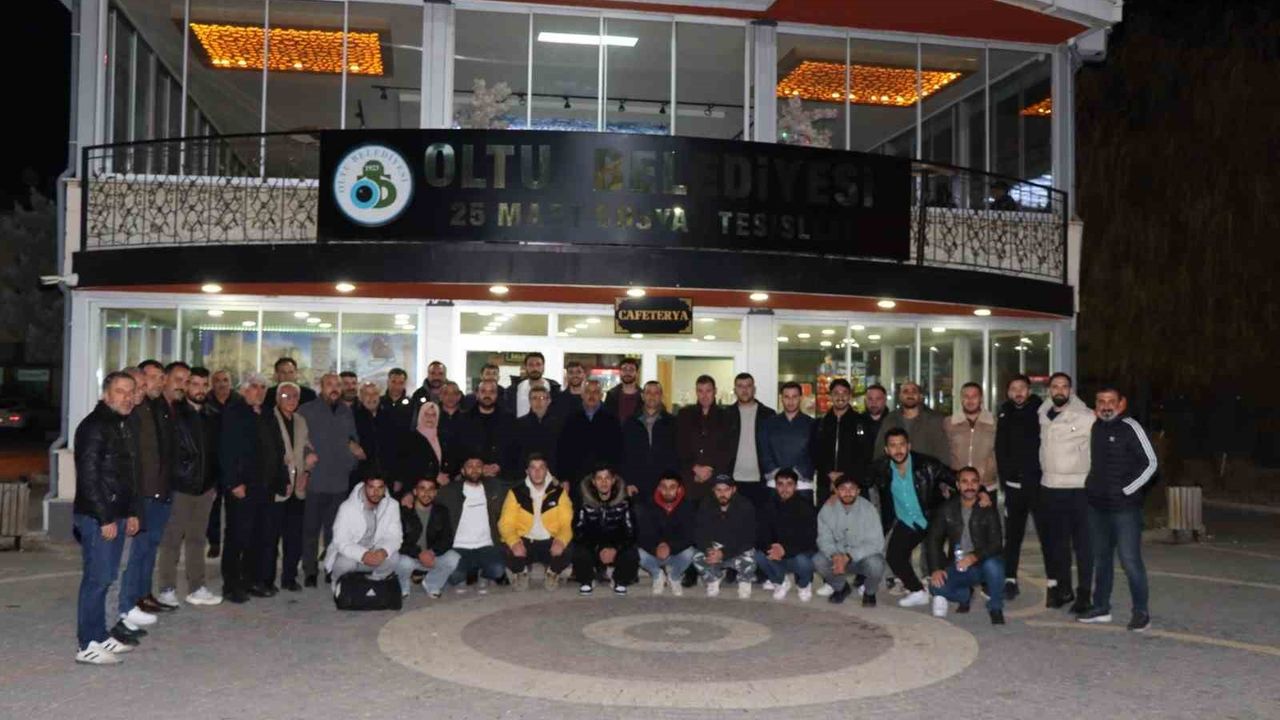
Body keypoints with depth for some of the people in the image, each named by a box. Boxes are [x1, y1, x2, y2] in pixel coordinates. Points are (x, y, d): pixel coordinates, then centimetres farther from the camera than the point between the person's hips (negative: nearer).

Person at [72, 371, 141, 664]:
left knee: (106, 577, 13)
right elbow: (88, 476, -17)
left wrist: (132, 512, 16)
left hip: (116, 515, 9)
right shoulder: (94, 426, -13)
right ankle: (88, 645, 1)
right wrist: (105, 518, -18)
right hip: (96, 517, -9)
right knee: (98, 578, -6)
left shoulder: (123, 426, 15)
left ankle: (100, 636, 22)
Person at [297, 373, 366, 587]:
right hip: (314, 481, -4)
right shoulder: (306, 411, -2)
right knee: (311, 529, 2)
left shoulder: (346, 412, 13)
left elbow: (354, 440, 23)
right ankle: (310, 571, 12)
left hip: (340, 481, 4)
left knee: (335, 529, 9)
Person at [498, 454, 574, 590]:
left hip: (550, 542, 0)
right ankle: (521, 572, 6)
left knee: (567, 550, -32)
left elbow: (567, 523, -5)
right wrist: (514, 542, -28)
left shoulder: (559, 493, 2)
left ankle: (552, 573, 5)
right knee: (507, 551, -32)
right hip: (524, 542, 0)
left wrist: (561, 540, -28)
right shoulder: (516, 493, 0)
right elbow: (506, 523, -6)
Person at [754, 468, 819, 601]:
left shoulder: (806, 507, -15)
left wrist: (785, 550, -38)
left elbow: (809, 539, -22)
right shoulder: (766, 507, -6)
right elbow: (760, 536, -11)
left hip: (801, 553, -3)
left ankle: (804, 584, 3)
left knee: (802, 561, -36)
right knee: (759, 555, -27)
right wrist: (769, 549, -35)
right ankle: (780, 582, 5)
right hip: (776, 554, 3)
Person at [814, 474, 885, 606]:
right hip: (839, 556, 2)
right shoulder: (827, 509, -10)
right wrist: (835, 556, -32)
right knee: (818, 561, -25)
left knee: (875, 564, -35)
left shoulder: (868, 508, -19)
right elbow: (824, 539, -9)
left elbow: (875, 543, -22)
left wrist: (848, 557, -32)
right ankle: (841, 587, 8)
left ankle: (869, 592, 3)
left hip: (864, 557, -2)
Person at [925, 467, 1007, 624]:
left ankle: (995, 609, -10)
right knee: (936, 586, -24)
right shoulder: (947, 509, 0)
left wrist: (975, 557, -35)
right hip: (958, 566, 2)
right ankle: (966, 595, 12)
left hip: (983, 563, -2)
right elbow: (933, 540, -1)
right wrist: (935, 569, -15)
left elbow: (996, 544, -17)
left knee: (992, 564, -37)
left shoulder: (988, 510, -8)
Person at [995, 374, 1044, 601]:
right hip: (1014, 484, 4)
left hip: (1038, 482, -3)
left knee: (1047, 534, -2)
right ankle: (1010, 580, 15)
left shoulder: (1040, 411, -3)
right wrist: (1004, 478, 6)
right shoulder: (1005, 415, 9)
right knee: (1012, 535, 9)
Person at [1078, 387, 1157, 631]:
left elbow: (1150, 462, -10)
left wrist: (1127, 490, -11)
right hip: (1097, 505, 7)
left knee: (1130, 560, -6)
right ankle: (1101, 608, 25)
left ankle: (1141, 612, 7)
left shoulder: (1129, 427, -10)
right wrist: (1091, 487, 11)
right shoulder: (1094, 428, 9)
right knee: (1100, 558, 14)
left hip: (1124, 506, -7)